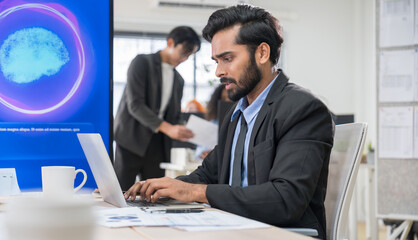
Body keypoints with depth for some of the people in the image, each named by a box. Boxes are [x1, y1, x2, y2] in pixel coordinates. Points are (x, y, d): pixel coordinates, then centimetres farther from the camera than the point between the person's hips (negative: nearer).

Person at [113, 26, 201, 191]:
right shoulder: (142, 63, -2)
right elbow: (135, 104, -13)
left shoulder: (178, 81, 18)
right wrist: (167, 128, -23)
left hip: (157, 145, 5)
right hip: (131, 140, -5)